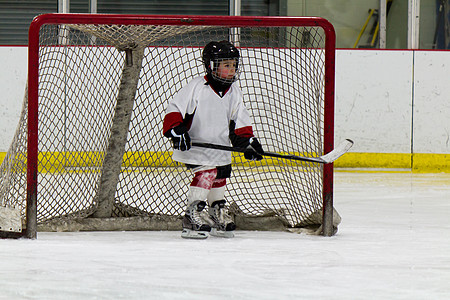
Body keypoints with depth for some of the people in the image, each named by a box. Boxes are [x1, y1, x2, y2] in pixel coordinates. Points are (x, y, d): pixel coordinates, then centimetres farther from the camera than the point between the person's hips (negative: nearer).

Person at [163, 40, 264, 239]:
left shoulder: (234, 94, 4)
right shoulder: (197, 87, -16)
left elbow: (240, 122, 14)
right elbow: (175, 109, -17)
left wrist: (248, 141, 4)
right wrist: (176, 131, -29)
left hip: (219, 146, 8)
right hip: (194, 144, -7)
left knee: (220, 176, 17)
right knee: (206, 173, -23)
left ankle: (218, 215, 37)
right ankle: (192, 217, -20)